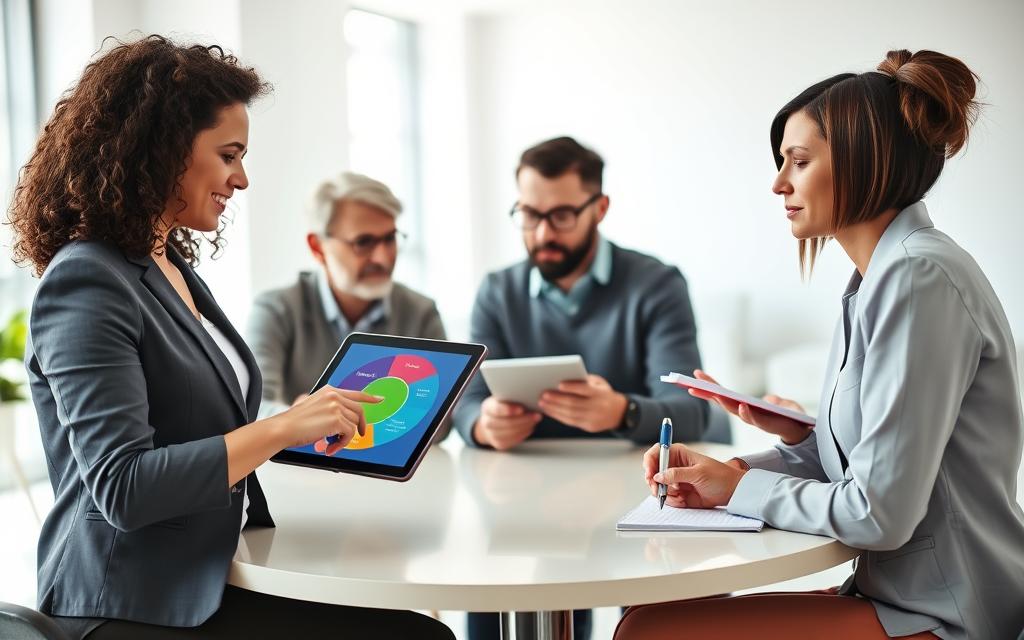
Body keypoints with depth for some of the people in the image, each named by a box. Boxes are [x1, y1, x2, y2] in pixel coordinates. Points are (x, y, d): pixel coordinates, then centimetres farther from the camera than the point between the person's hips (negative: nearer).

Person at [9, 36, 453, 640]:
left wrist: (315, 423, 8)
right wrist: (280, 429, -21)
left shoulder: (174, 265, 12)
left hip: (213, 583, 8)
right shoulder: (87, 284, -15)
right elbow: (121, 488, -22)